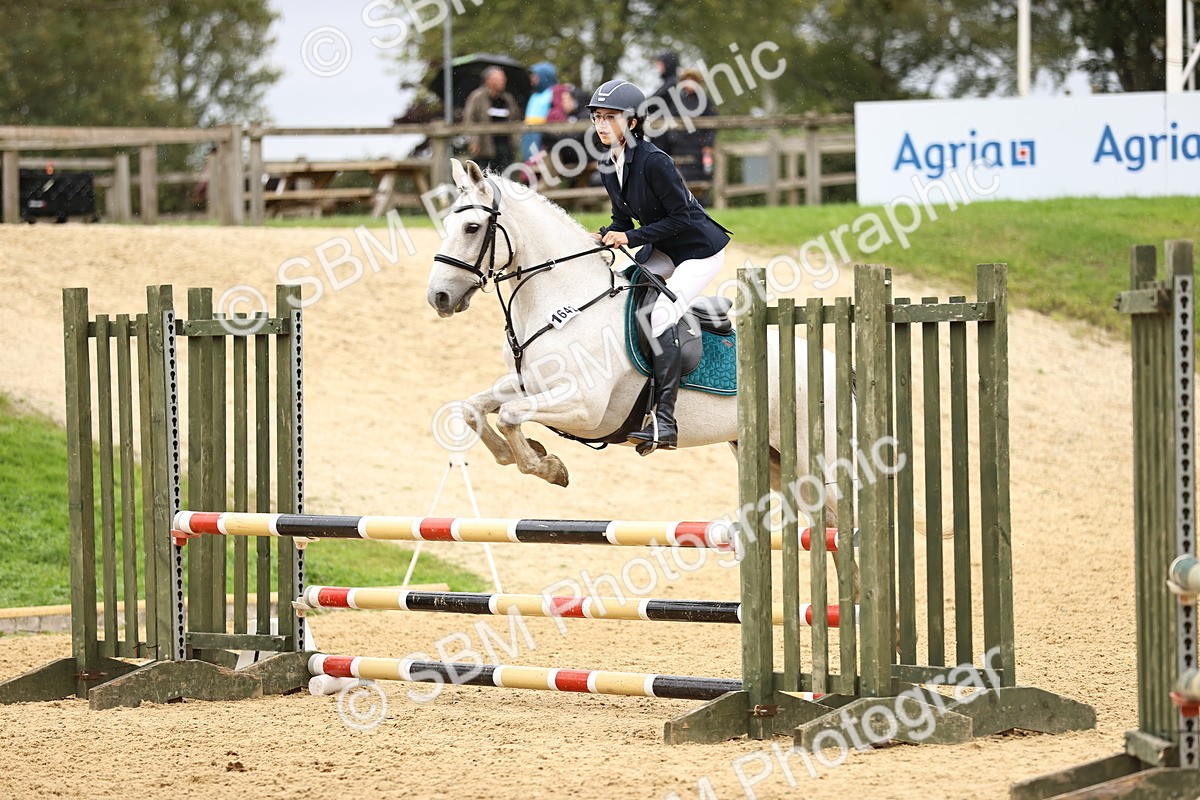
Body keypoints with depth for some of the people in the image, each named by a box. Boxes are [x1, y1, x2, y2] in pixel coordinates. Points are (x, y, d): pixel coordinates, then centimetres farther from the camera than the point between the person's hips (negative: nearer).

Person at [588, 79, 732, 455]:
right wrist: (607, 236, -12)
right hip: (662, 251, 9)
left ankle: (664, 422, -28)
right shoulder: (609, 167, 0)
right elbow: (623, 218, 10)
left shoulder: (653, 161, -26)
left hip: (700, 250, -9)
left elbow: (680, 218, -24)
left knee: (661, 314, -25)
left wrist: (631, 238, -26)